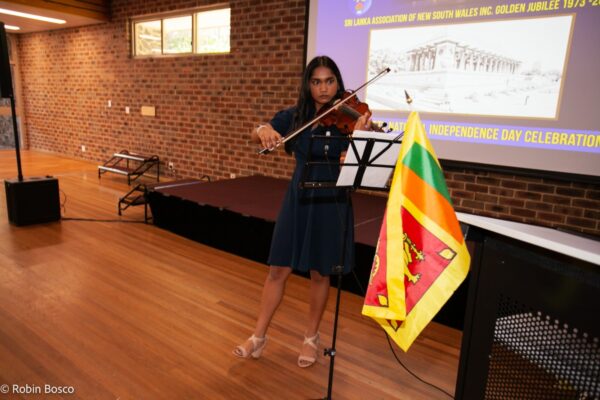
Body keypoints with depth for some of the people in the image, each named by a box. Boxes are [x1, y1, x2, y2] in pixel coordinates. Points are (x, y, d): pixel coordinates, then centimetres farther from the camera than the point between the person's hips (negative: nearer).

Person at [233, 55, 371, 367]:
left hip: (331, 203, -2)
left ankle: (311, 338, 30)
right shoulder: (295, 115, 3)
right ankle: (259, 336, 21)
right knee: (278, 270, 5)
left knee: (320, 273, 9)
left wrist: (358, 135, -37)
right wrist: (264, 131, -23)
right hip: (298, 200, 2)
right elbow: (255, 135, -1)